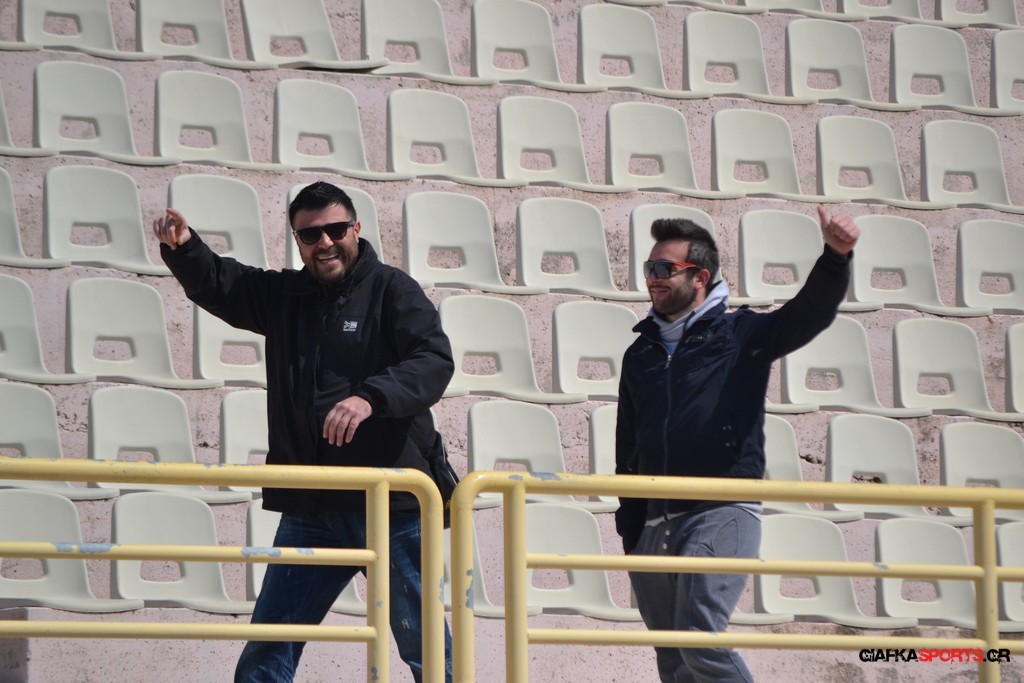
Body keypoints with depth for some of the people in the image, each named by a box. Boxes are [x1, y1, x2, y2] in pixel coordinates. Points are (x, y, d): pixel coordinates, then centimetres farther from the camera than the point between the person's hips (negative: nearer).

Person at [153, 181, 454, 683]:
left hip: (391, 502, -5)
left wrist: (372, 396, -31)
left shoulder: (391, 290, -2)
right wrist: (183, 247, 0)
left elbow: (435, 360, -15)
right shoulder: (284, 295, 14)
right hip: (310, 508, 5)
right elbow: (216, 283, 23)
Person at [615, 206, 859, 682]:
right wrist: (629, 528, 16)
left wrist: (836, 256, -31)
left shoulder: (740, 335, 5)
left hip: (722, 514, -5)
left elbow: (810, 312, -12)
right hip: (655, 524, 6)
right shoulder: (641, 354, 18)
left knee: (700, 637, -23)